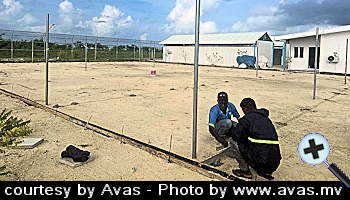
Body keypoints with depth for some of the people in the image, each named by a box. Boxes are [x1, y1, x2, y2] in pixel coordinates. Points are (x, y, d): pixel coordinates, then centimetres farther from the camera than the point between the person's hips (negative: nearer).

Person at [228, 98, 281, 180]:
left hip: (261, 158, -7)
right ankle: (267, 172, 22)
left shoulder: (247, 118, -4)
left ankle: (245, 171, 12)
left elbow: (237, 135, -4)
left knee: (236, 144, 7)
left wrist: (231, 131, 18)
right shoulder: (265, 118, 19)